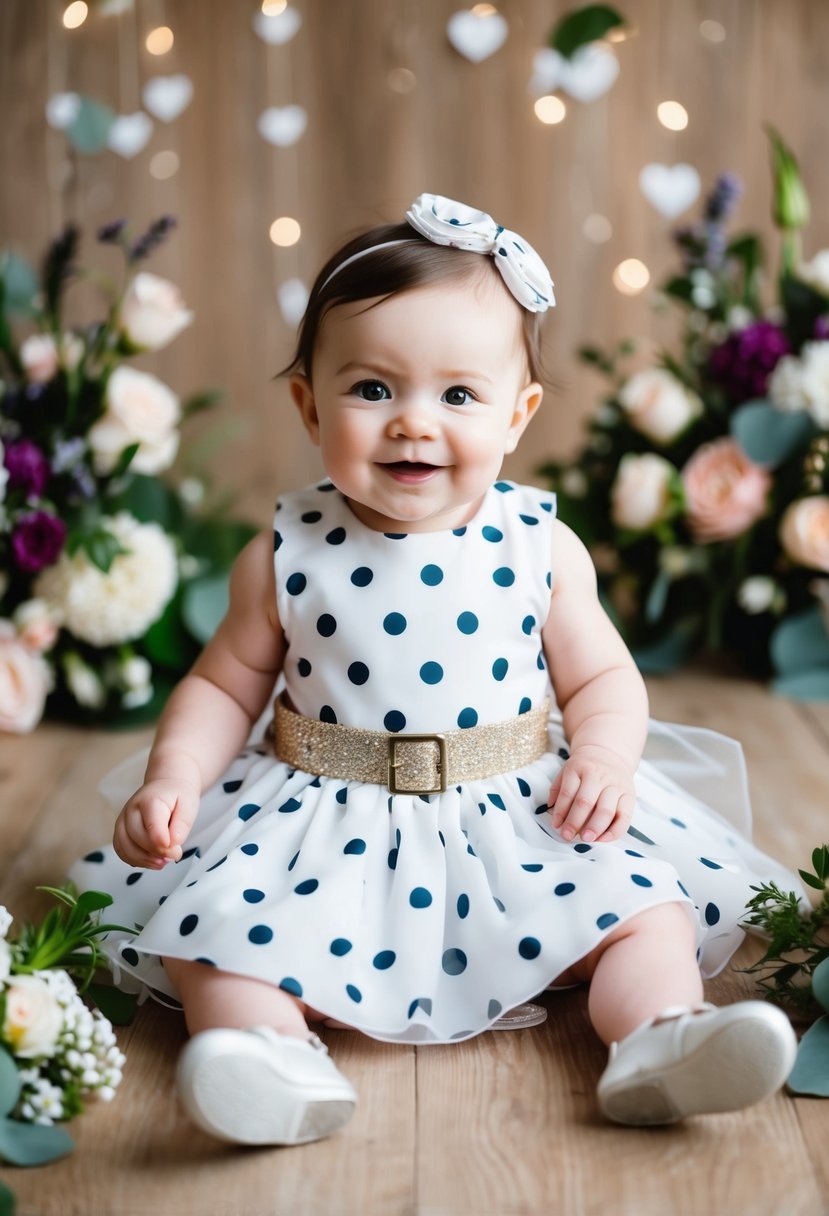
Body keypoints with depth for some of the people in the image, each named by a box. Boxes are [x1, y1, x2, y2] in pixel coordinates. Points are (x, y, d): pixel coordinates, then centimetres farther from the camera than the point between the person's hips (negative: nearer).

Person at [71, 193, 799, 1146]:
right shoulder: (287, 557, -3)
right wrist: (173, 777, -11)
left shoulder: (540, 548, -3)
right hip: (325, 821, 0)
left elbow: (601, 678, 6)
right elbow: (224, 685, 6)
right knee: (220, 924, -22)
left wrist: (604, 757, -14)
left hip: (518, 816, 1)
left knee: (641, 906, -15)